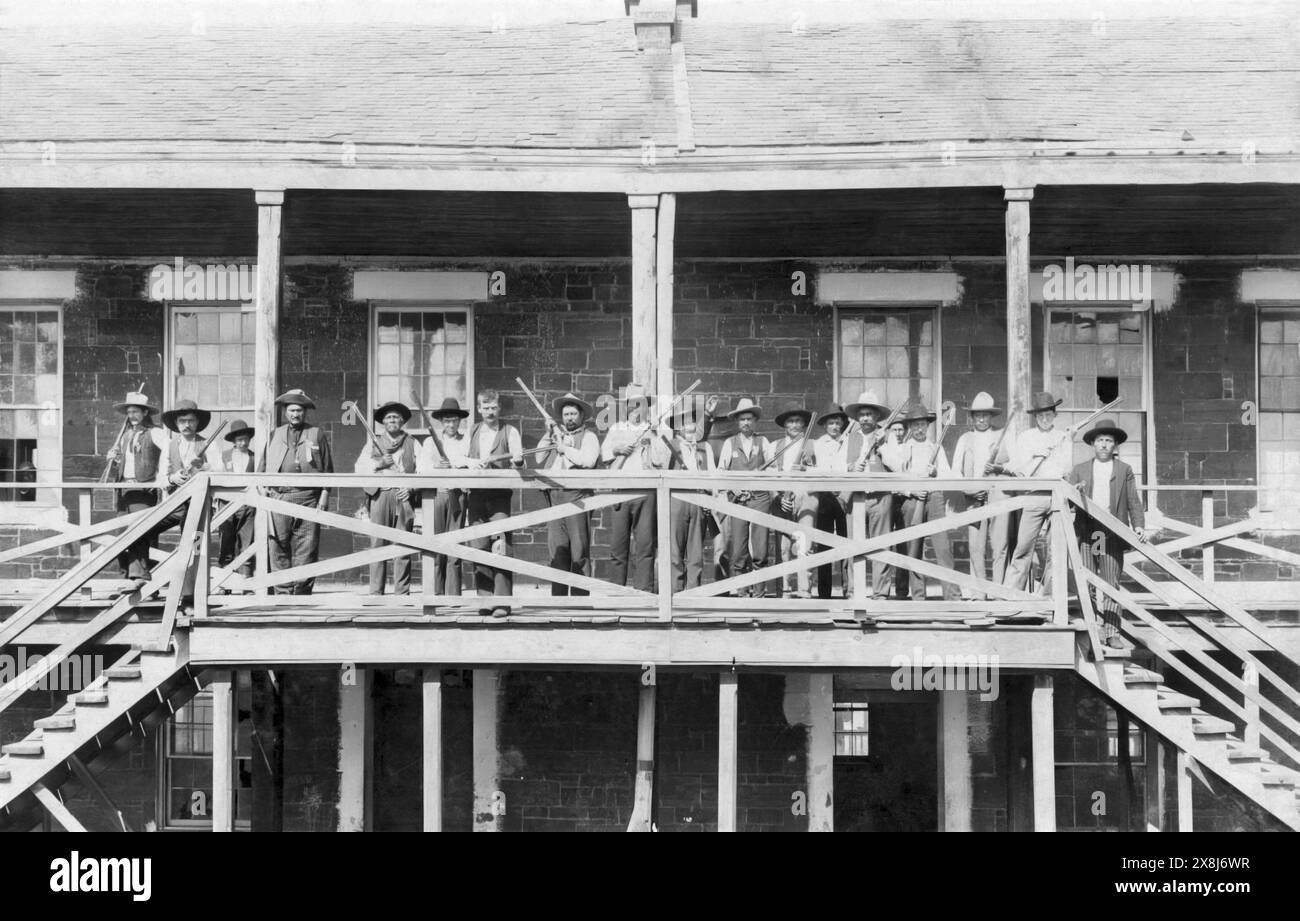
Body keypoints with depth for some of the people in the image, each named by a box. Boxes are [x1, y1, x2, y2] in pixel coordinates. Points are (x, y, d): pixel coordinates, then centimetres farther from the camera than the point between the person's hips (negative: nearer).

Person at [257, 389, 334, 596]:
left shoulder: (317, 435, 10)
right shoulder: (274, 436, 16)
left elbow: (327, 470, 7)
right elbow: (262, 469, 18)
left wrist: (323, 499, 0)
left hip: (308, 498, -2)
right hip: (279, 498, 2)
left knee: (306, 552, -4)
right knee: (279, 551, -1)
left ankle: (302, 593, 0)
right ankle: (283, 595, 2)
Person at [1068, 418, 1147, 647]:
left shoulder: (1125, 470, 13)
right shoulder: (1079, 470, 15)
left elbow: (1133, 502, 8)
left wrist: (1138, 525, -6)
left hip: (1112, 534, -1)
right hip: (1085, 533, 1)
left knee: (1111, 584, -2)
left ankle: (1111, 633, 1)